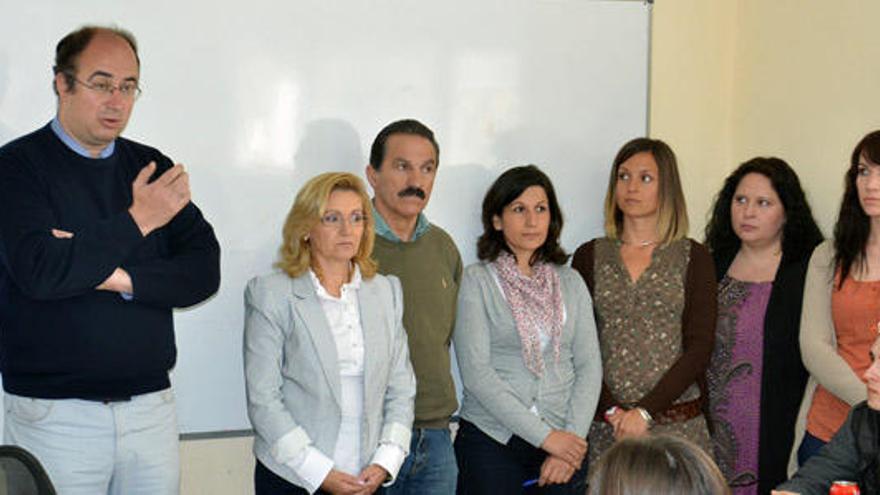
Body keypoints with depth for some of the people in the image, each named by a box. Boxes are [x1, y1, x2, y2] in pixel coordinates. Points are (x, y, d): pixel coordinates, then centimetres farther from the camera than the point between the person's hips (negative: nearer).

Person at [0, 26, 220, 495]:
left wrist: (119, 277, -13)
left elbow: (205, 271, 2)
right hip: (54, 415, -4)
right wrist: (136, 222, -13)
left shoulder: (151, 168, 10)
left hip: (151, 405, 4)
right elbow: (39, 270, -19)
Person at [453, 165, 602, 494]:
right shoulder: (477, 281, -3)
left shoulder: (570, 282, 10)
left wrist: (574, 436, -7)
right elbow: (476, 373, -11)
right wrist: (545, 436, -13)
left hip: (565, 444, 3)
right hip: (492, 442, -3)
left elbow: (590, 366, 6)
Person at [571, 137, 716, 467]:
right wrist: (613, 411, -10)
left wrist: (645, 412, -11)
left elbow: (699, 348, -2)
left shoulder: (693, 258, 5)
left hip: (678, 424, -1)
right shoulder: (590, 257, 9)